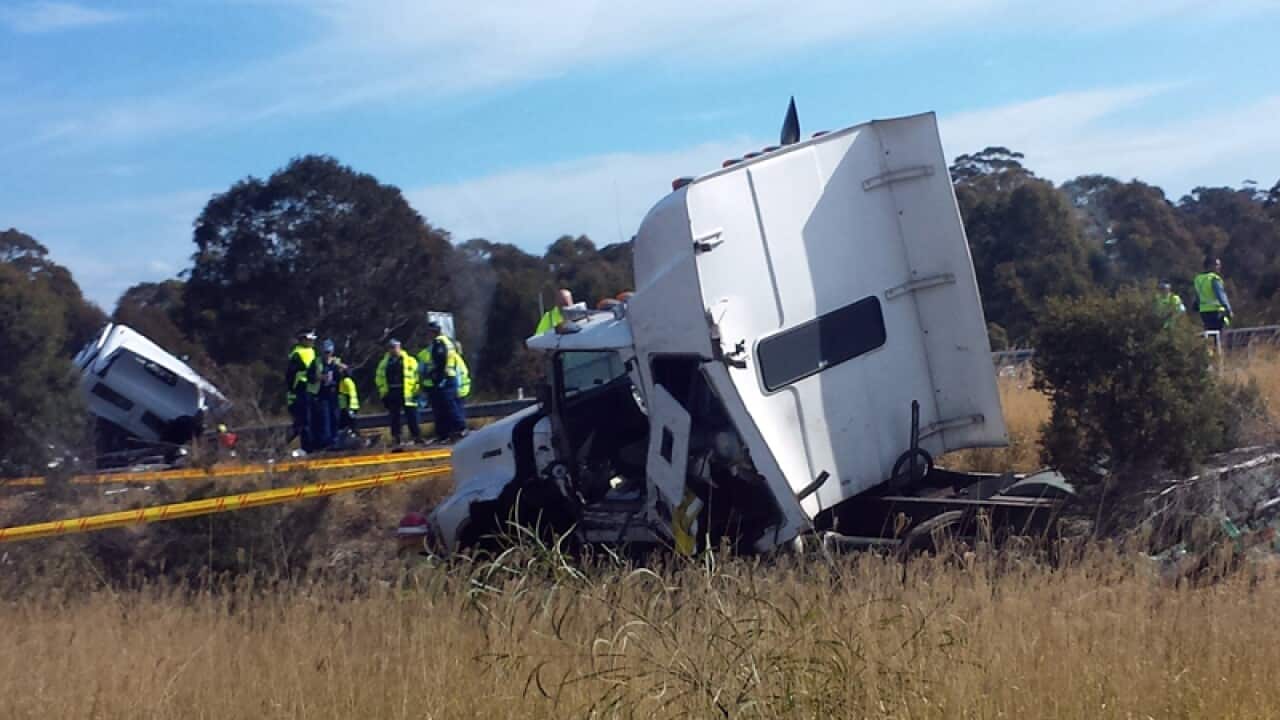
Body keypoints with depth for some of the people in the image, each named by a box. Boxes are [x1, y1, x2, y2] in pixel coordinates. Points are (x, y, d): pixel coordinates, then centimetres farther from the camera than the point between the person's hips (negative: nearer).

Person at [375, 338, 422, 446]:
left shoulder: (409, 361, 2)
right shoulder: (384, 363, 13)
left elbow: (417, 375, 0)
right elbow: (379, 377, 19)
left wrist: (415, 389, -7)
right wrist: (383, 391, 9)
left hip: (406, 393, -3)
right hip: (391, 393, 3)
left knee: (411, 416, -3)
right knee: (394, 417, 5)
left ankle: (417, 437, 0)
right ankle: (395, 438, 8)